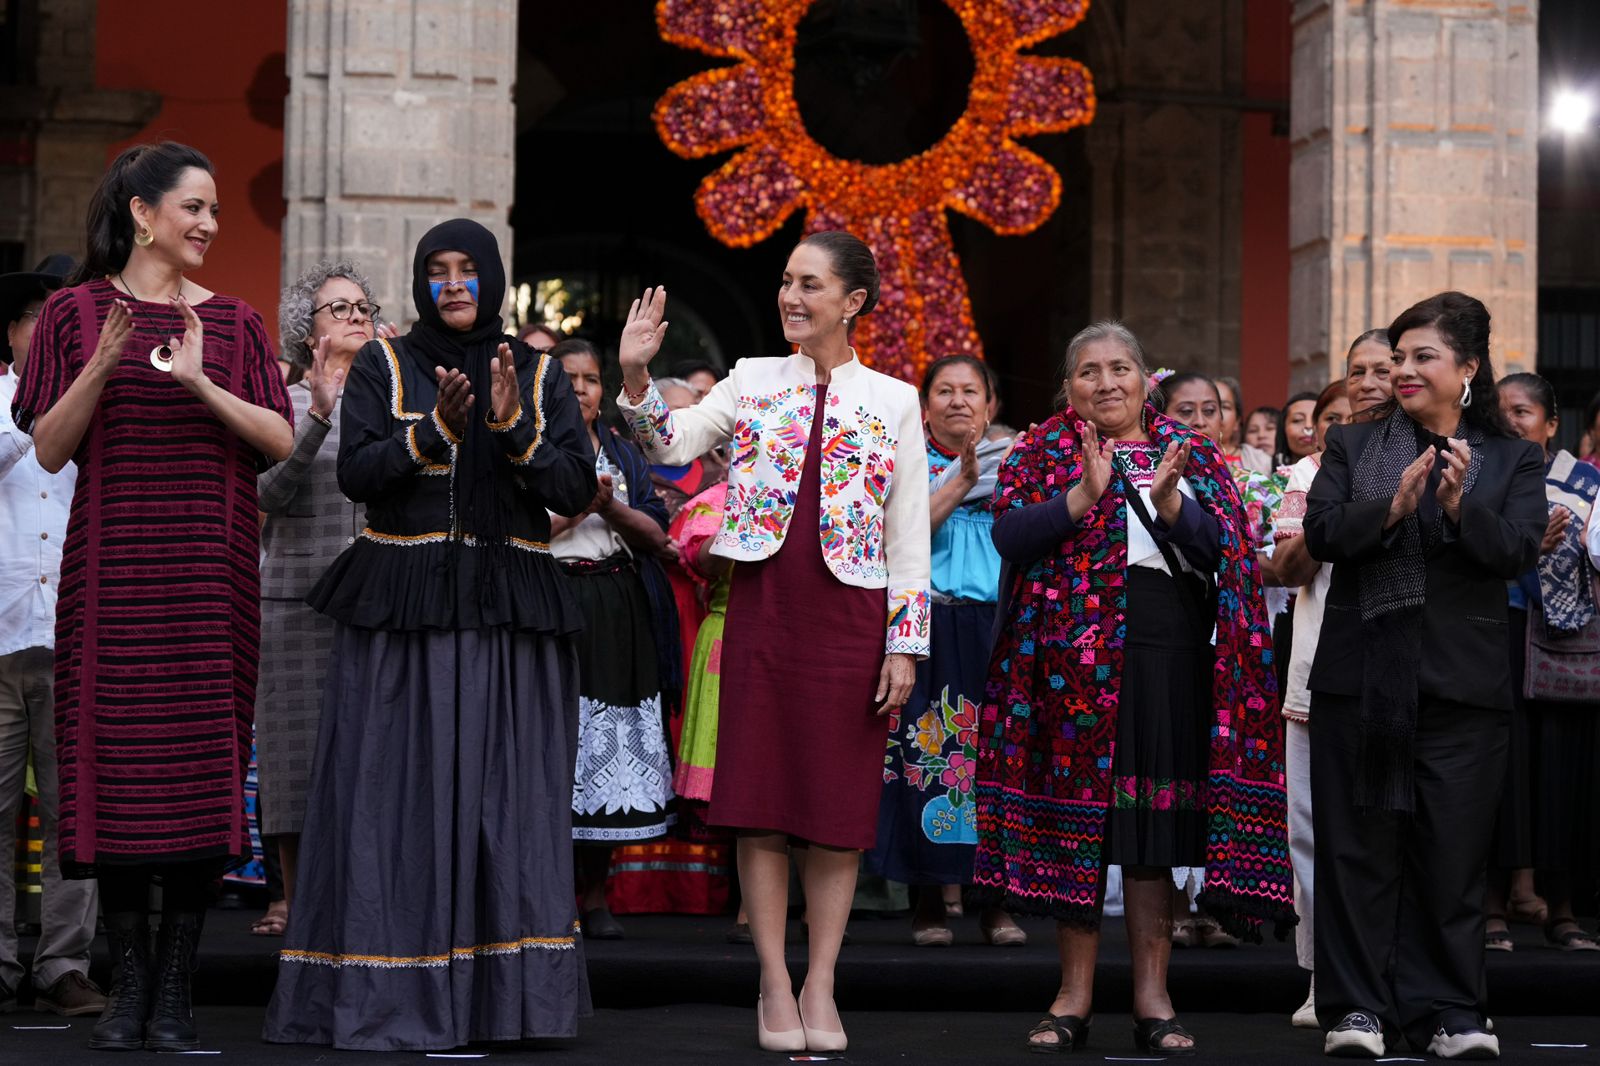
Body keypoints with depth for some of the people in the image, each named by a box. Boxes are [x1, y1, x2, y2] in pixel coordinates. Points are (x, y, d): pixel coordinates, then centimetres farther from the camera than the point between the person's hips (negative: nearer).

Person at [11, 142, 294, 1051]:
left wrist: (201, 384, -12)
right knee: (115, 748, -3)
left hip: (210, 565, 1)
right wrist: (104, 365, -12)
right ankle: (129, 984, 5)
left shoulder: (233, 321, 12)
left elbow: (279, 440, 3)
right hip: (112, 559, -1)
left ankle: (176, 991, 0)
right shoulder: (79, 312, 7)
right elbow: (50, 449, 2)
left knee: (201, 757, -4)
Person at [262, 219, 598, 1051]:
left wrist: (514, 429, -15)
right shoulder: (383, 366, 6)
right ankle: (387, 995, 0)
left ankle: (503, 994, 1)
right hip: (401, 607, -1)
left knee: (507, 793, -2)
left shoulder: (539, 375, 10)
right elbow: (355, 472, -7)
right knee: (395, 793, -4)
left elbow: (576, 490, 0)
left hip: (509, 611, 1)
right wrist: (434, 430, -21)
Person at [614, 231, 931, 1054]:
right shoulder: (754, 381, 8)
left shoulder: (893, 402, 5)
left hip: (849, 615, -1)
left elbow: (910, 538, 3)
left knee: (839, 805, 2)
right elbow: (670, 443, -5)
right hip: (762, 607, 1)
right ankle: (774, 984, 10)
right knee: (760, 801, 1)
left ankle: (821, 987, 11)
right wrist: (635, 378, -21)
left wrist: (905, 645, -3)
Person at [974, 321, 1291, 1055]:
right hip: (1072, 656, -1)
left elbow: (1223, 550, 1)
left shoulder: (1191, 455, 13)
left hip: (1168, 656, 1)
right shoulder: (1041, 452, 9)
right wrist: (1083, 494, -19)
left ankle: (1153, 998, 7)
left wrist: (1169, 502, -16)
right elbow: (1008, 535, -7)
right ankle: (1074, 998, 8)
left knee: (1154, 826, 1)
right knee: (1073, 819, 1)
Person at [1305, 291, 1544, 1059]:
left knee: (1452, 853, 3)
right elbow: (1320, 534, -4)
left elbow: (1517, 553, -6)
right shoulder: (1354, 446, 9)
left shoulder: (1513, 461, 7)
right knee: (1359, 849, 4)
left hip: (1462, 685, 0)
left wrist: (1460, 506, -23)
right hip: (1361, 676, 1)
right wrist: (1392, 507, -20)